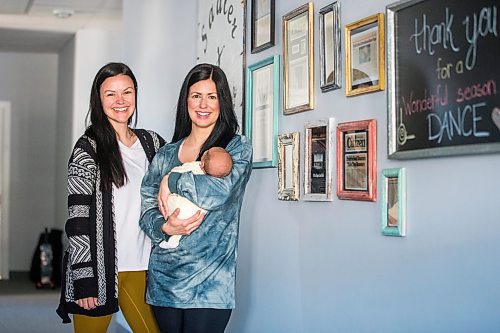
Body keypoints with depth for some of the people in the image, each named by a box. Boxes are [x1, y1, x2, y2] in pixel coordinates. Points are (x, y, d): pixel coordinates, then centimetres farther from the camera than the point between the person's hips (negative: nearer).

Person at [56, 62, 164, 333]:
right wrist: (83, 279, -14)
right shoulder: (88, 148, -3)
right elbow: (78, 217, -9)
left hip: (140, 269, 4)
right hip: (99, 268, -4)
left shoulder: (152, 142, 11)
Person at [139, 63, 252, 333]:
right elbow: (146, 210, 8)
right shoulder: (165, 154, 12)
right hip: (163, 277, 4)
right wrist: (165, 227, -13)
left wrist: (172, 180, -5)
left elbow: (217, 191, -17)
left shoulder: (238, 148, 1)